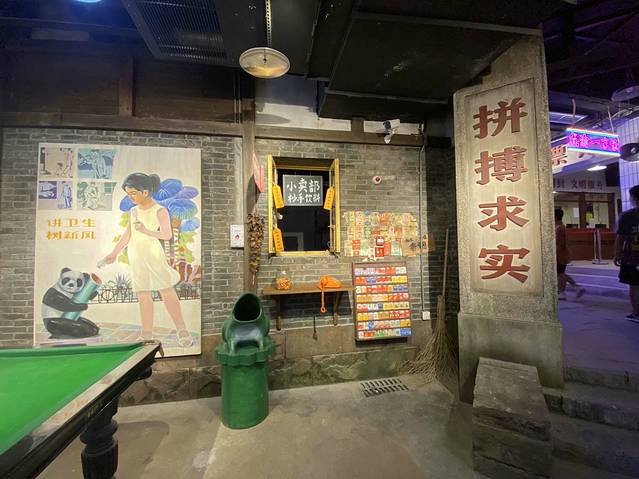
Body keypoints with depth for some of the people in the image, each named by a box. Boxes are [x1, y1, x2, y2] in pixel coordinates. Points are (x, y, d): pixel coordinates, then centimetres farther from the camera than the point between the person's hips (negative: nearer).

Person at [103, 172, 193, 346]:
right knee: (143, 296, 8)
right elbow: (127, 235, 18)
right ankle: (146, 335, 17)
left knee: (167, 292, -6)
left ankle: (182, 331, 1)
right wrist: (114, 253, 20)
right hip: (135, 257, 6)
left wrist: (146, 231, -28)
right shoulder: (133, 211, 12)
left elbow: (167, 235, -15)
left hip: (153, 255, -6)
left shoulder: (160, 211, -5)